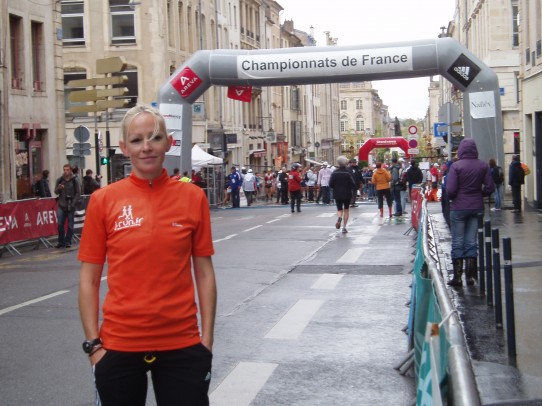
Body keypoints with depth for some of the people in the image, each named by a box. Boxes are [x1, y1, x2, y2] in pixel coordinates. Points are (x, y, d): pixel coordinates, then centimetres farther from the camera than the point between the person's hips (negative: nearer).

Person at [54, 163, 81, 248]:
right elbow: (56, 191, 9)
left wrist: (73, 203, -11)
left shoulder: (74, 180, 0)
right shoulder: (60, 180, 7)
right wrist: (59, 188, -13)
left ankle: (68, 242, 10)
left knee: (70, 225, 2)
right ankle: (61, 241, 7)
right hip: (62, 205, 2)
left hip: (71, 206, -2)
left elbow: (78, 193, -1)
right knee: (60, 224, -3)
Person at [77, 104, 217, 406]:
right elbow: (89, 279, 2)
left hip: (182, 345, 0)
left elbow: (204, 272, 3)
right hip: (119, 346, 0)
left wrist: (207, 340, 0)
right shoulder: (104, 200, -2)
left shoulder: (192, 197, -1)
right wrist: (93, 343, -3)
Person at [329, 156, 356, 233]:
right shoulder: (348, 172, -11)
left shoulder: (334, 172, -6)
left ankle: (339, 217, -21)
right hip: (347, 194, -1)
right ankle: (344, 227, 9)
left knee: (339, 209, 14)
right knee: (346, 210, 15)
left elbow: (330, 184, -5)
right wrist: (354, 190, 4)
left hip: (337, 194, 1)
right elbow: (353, 183, -14)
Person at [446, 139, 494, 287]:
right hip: (477, 207, 3)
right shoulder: (483, 166, -2)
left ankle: (457, 276, 5)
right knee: (472, 241, 10)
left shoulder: (456, 166, -12)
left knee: (457, 242, 5)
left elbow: (450, 189, -16)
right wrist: (478, 195, 13)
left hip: (458, 207, -3)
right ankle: (470, 275, 11)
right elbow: (490, 187, -2)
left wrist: (452, 198, 5)